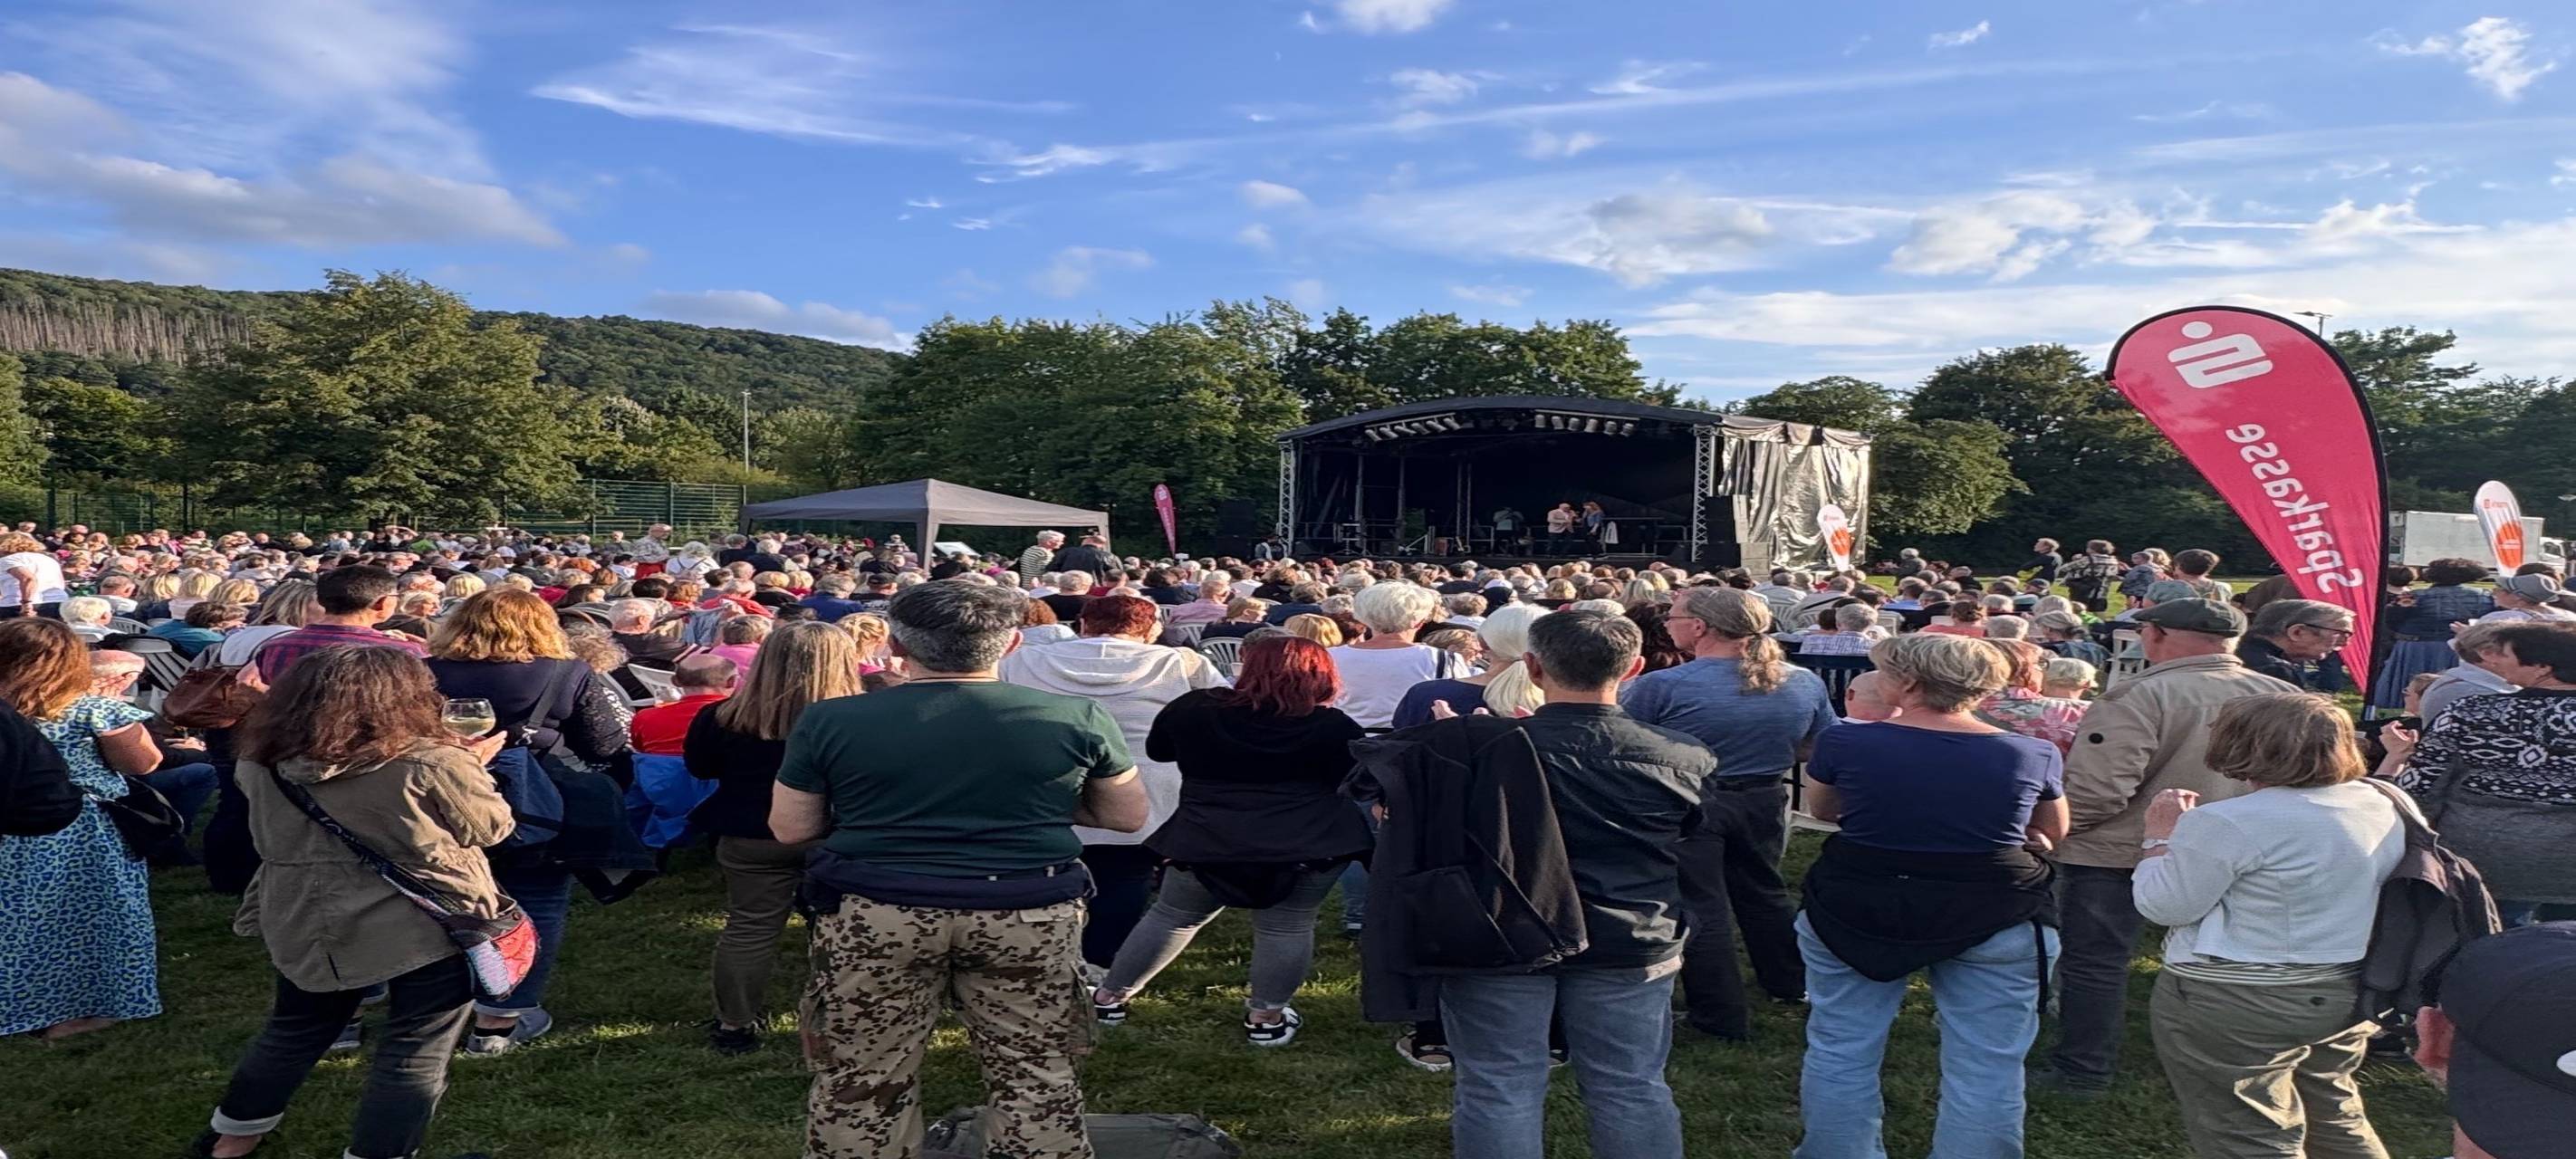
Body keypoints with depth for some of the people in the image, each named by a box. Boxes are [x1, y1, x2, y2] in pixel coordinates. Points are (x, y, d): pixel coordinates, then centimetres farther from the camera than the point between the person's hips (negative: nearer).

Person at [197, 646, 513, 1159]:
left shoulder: (263, 763, -4)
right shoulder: (430, 763, -21)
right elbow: (491, 827, -7)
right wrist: (474, 764, 8)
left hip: (306, 926, 6)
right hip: (427, 927, -6)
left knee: (296, 1028, 27)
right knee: (415, 1055, 8)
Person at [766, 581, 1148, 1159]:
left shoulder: (830, 721, -4)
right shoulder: (1077, 716, -4)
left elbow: (789, 829, 4)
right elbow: (1127, 817, 5)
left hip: (874, 913, 0)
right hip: (1032, 912, 1)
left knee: (861, 1082, 16)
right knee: (1036, 1075, 15)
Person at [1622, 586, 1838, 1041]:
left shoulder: (1661, 686, -21)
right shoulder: (1805, 683, -4)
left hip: (1687, 806, -5)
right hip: (1765, 801, 5)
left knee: (1700, 906, 7)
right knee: (1763, 892, 25)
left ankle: (1723, 1016, 15)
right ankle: (1791, 982, 42)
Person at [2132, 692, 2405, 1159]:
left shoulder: (2231, 823, -23)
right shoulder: (2384, 805, 3)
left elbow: (2164, 906, -16)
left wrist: (2161, 838, -2)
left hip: (2235, 1008, -8)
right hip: (2347, 994, 8)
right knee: (2336, 1119, 25)